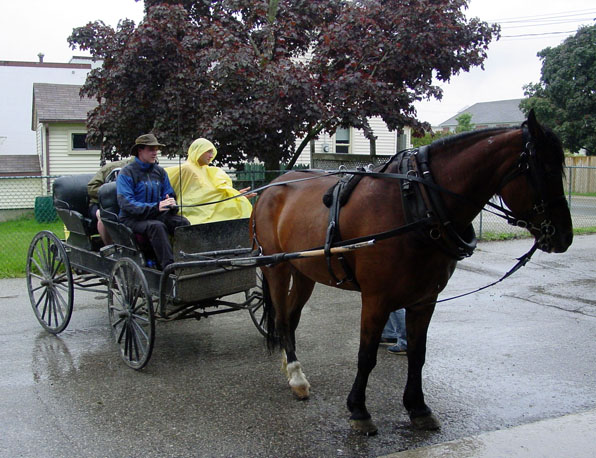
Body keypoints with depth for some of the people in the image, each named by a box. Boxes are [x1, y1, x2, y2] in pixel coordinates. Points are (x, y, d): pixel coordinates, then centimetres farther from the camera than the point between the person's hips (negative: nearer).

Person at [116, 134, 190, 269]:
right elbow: (125, 203, -16)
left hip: (157, 215, 5)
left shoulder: (160, 171, 14)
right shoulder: (127, 173, -5)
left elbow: (170, 195, 16)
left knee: (183, 222, -22)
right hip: (132, 219, -5)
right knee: (157, 226, -36)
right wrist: (155, 207, -28)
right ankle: (168, 267, -41)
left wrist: (171, 204, -12)